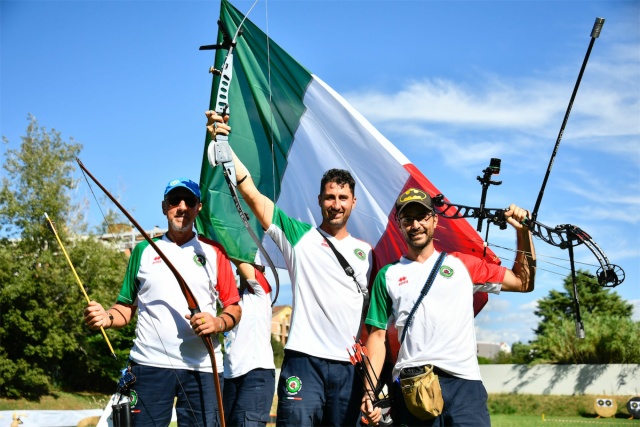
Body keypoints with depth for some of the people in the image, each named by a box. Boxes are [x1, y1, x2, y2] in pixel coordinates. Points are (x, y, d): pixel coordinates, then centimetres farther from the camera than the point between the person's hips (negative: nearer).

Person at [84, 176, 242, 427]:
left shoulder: (213, 252, 11)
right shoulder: (144, 251, 12)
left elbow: (234, 308, 10)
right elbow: (126, 307, 12)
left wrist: (219, 323, -12)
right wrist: (107, 317, -10)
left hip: (202, 367, 0)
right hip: (150, 365, 0)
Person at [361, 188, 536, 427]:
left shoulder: (462, 264, 15)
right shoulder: (388, 275, 13)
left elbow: (523, 283, 17)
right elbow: (378, 335, 9)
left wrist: (523, 231, 10)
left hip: (464, 382, 0)